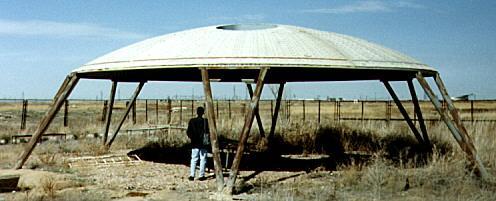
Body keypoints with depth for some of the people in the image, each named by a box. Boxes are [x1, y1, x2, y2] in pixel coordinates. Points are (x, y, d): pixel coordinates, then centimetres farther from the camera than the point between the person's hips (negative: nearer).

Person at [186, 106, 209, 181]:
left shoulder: (192, 121, -4)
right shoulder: (205, 121, -10)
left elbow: (188, 132, -2)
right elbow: (208, 132, -8)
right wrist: (207, 139, 9)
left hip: (195, 144, 2)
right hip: (203, 144, -2)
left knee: (193, 159, 8)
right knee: (203, 159, 5)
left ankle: (192, 175, 3)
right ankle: (201, 175, 6)